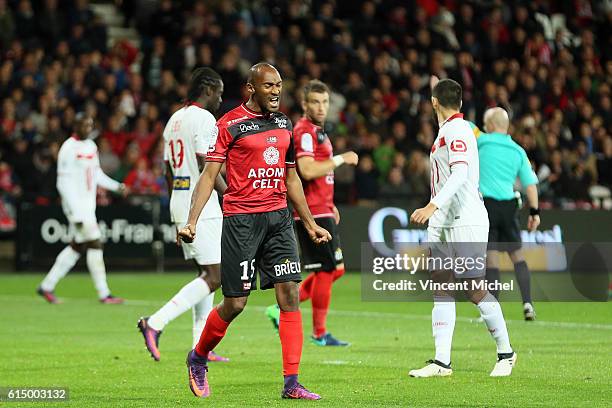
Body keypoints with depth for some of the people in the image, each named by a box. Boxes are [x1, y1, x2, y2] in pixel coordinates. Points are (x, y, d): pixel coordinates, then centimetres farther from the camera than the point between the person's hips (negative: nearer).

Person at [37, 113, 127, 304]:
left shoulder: (91, 146, 12)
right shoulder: (69, 148, -14)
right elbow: (63, 183, -17)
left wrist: (116, 186, 7)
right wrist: (75, 213, -21)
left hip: (89, 204, 9)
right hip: (75, 204, -9)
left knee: (77, 247, 12)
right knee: (94, 244, -10)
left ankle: (47, 286, 20)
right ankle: (104, 294, -5)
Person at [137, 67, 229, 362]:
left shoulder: (174, 120, 17)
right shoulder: (204, 119, -11)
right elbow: (207, 168, -18)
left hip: (179, 205, 10)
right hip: (201, 207, -10)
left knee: (207, 274, 13)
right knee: (214, 276, -9)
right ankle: (155, 324, -17)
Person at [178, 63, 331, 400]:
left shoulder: (283, 123, 14)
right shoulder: (230, 124, -5)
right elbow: (209, 175, -7)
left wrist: (310, 224, 25)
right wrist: (191, 222, -18)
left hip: (278, 218, 5)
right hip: (241, 219, -5)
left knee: (290, 294, -5)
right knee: (235, 304, -3)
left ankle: (291, 383, -4)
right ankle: (198, 358, 25)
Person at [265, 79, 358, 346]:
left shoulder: (316, 131, 19)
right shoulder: (305, 131, -13)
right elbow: (307, 171, -25)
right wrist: (340, 159, -16)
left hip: (321, 211, 10)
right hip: (313, 213, -10)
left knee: (335, 269, 12)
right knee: (327, 270, -4)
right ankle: (319, 333, 5)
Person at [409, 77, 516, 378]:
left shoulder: (457, 130, -14)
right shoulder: (447, 130, 13)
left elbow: (460, 173, -27)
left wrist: (433, 206, -35)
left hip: (466, 223, -9)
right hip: (442, 224, 9)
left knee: (475, 290, -5)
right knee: (441, 288, 1)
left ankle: (506, 353, 10)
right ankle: (442, 361, -3)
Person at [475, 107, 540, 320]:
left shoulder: (483, 142, 0)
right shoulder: (518, 151, 10)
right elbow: (530, 183, 6)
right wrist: (534, 211, 8)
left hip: (486, 204, -3)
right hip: (509, 205, 3)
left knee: (491, 256, -3)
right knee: (517, 254, 12)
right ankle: (527, 303, 3)